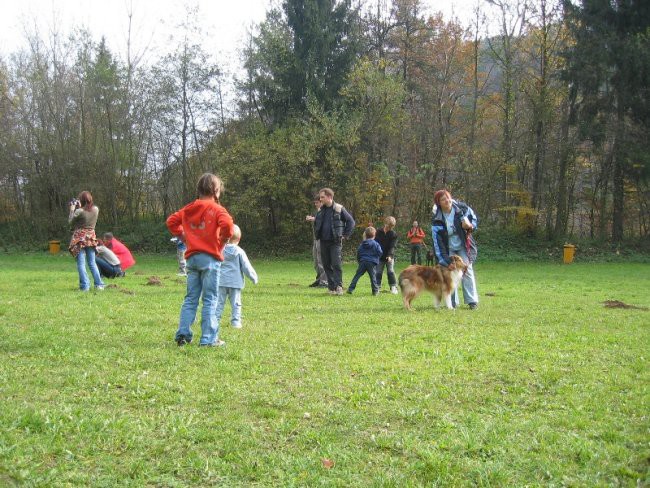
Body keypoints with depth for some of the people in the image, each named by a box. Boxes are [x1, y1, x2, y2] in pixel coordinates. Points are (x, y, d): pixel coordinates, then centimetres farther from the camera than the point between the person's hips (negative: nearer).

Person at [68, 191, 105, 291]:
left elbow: (70, 222, -4)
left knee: (81, 263, -1)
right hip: (91, 237, 5)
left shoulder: (79, 211, -17)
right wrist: (80, 208, 13)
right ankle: (99, 284, 10)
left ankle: (85, 286, -6)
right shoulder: (96, 209, -1)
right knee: (92, 262, 14)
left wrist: (72, 209, 5)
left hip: (80, 238, -5)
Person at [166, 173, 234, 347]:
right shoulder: (216, 209, -7)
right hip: (210, 258, -5)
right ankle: (209, 338, -1)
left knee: (190, 298, 12)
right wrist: (223, 240, -8)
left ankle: (183, 333, 6)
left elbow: (171, 221, 18)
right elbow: (227, 224, -25)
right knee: (209, 300, -1)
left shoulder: (188, 208, 11)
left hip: (192, 257, 5)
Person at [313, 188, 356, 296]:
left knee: (336, 264, -13)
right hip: (324, 242, 5)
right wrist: (316, 234, 17)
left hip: (335, 242, -5)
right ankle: (331, 287, 12)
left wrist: (346, 235, -4)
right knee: (326, 265, 5)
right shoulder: (320, 211, 11)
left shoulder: (339, 209, -4)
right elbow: (316, 223, 29)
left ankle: (338, 286, -12)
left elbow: (351, 221, -1)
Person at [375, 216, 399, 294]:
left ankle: (393, 287, -1)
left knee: (391, 272, -5)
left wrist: (390, 255, -27)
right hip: (380, 256, 2)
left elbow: (392, 246, -14)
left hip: (389, 256, -2)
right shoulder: (379, 232, -2)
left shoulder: (393, 234, -7)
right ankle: (377, 287, 12)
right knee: (378, 272, 4)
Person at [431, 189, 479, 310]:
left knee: (467, 270, -5)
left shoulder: (462, 208, -13)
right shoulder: (436, 219, -16)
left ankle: (472, 301, -2)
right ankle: (453, 302, 6)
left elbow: (475, 219, 3)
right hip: (448, 249, 0)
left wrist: (470, 226, -21)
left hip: (463, 246, 0)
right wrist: (443, 260, -21)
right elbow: (437, 241, -16)